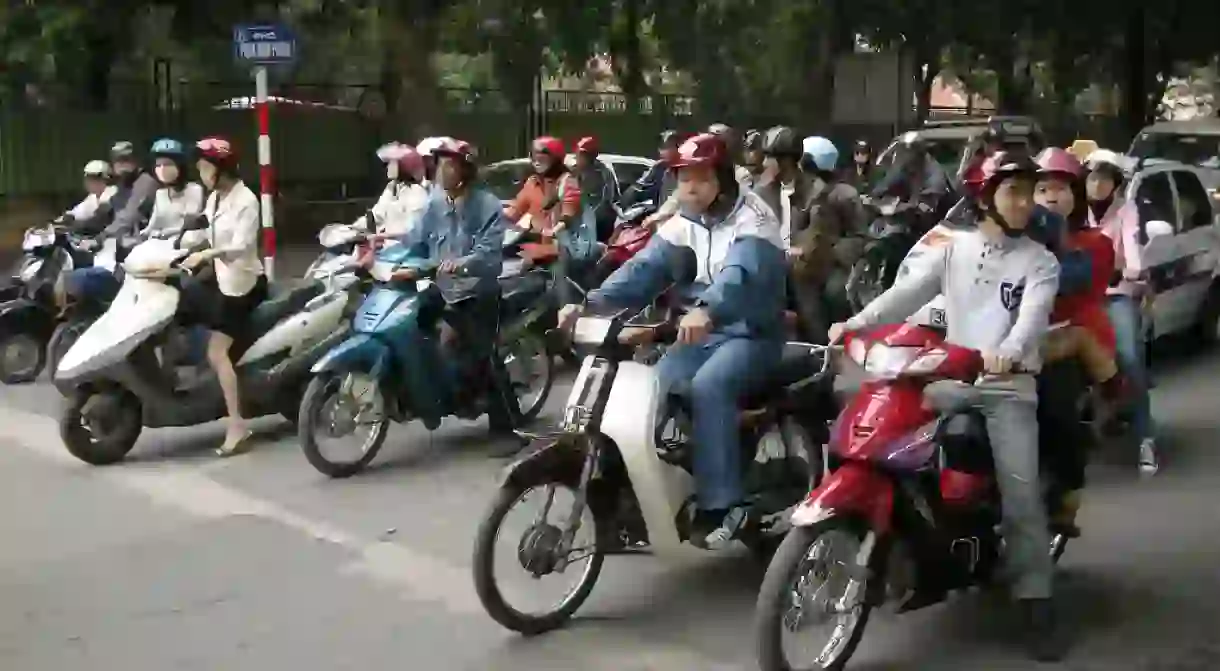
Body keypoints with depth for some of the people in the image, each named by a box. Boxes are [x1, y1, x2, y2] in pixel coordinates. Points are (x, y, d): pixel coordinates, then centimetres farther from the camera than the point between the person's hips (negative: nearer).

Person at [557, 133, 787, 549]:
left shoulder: (752, 218, -13)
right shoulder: (680, 225, 9)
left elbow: (741, 273, -34)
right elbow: (642, 271, -2)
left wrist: (706, 310, -55)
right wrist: (591, 302, -20)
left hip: (752, 334, -7)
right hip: (703, 332, 7)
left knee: (708, 387, -34)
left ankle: (722, 503, -32)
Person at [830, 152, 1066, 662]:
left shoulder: (1040, 262, 5)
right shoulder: (952, 247, 11)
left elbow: (1034, 315, -14)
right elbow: (906, 291, -1)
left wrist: (1010, 352, -37)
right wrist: (857, 323, -19)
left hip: (1008, 387, -2)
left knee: (1021, 493, -13)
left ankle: (1036, 604, -7)